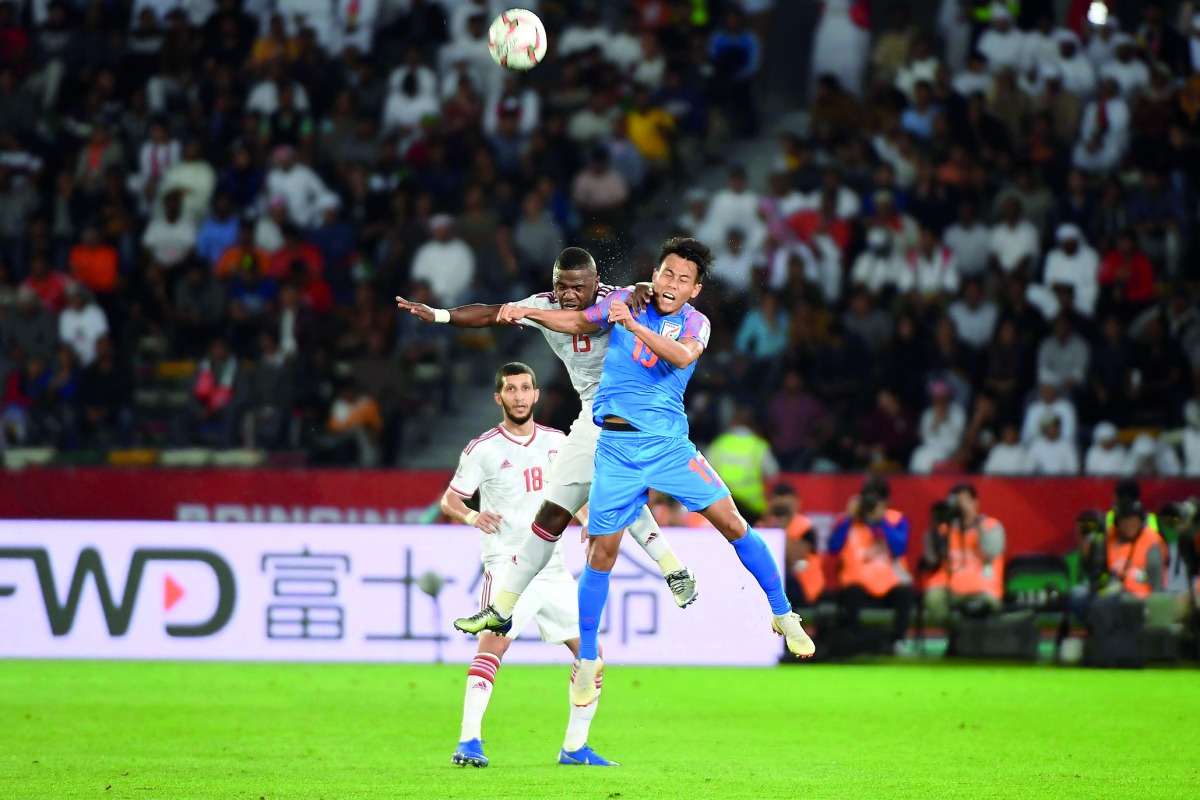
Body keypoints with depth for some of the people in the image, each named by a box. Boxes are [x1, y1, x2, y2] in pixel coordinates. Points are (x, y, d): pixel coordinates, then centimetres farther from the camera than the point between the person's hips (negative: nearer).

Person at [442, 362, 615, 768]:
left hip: (553, 567, 6)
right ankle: (469, 742, -32)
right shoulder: (483, 449, -4)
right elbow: (448, 501, 0)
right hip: (507, 563, -6)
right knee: (495, 641, -28)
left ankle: (575, 747, 19)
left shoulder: (557, 441, 10)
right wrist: (472, 516, -21)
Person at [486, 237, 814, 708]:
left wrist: (633, 325, -33)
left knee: (732, 523, -7)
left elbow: (682, 355, -22)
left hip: (670, 443, 0)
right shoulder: (625, 300, 4)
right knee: (601, 551, -2)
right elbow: (577, 322, 17)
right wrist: (527, 313, 3)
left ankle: (784, 616, 10)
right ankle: (587, 659, 12)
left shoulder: (695, 323, 0)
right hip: (617, 446, 0)